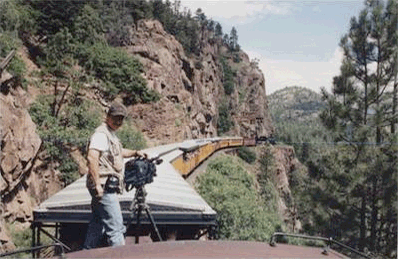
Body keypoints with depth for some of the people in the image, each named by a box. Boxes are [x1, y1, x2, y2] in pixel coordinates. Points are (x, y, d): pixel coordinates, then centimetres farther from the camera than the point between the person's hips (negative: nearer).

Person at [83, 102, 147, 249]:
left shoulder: (111, 135, 21)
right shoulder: (101, 134, -11)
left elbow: (118, 152, 41)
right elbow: (92, 157, -25)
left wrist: (135, 153, 27)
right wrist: (98, 184, -28)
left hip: (104, 188, 10)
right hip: (104, 187, -10)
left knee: (97, 225, 16)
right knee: (115, 227, -9)